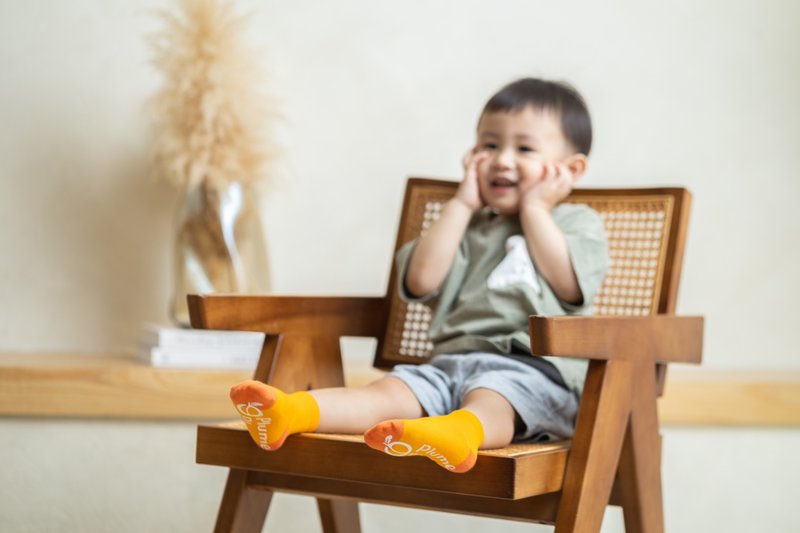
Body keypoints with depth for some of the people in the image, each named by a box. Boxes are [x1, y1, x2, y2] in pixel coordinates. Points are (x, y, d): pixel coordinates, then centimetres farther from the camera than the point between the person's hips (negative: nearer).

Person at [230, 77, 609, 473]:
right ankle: (289, 413, -44)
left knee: (487, 399, -39)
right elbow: (422, 280, 8)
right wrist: (462, 203, 11)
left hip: (534, 368, -4)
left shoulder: (578, 223, 17)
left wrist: (534, 209, 4)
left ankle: (458, 434, -70)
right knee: (387, 392, -22)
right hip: (454, 361, 5)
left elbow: (570, 284, -5)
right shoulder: (469, 228, 27)